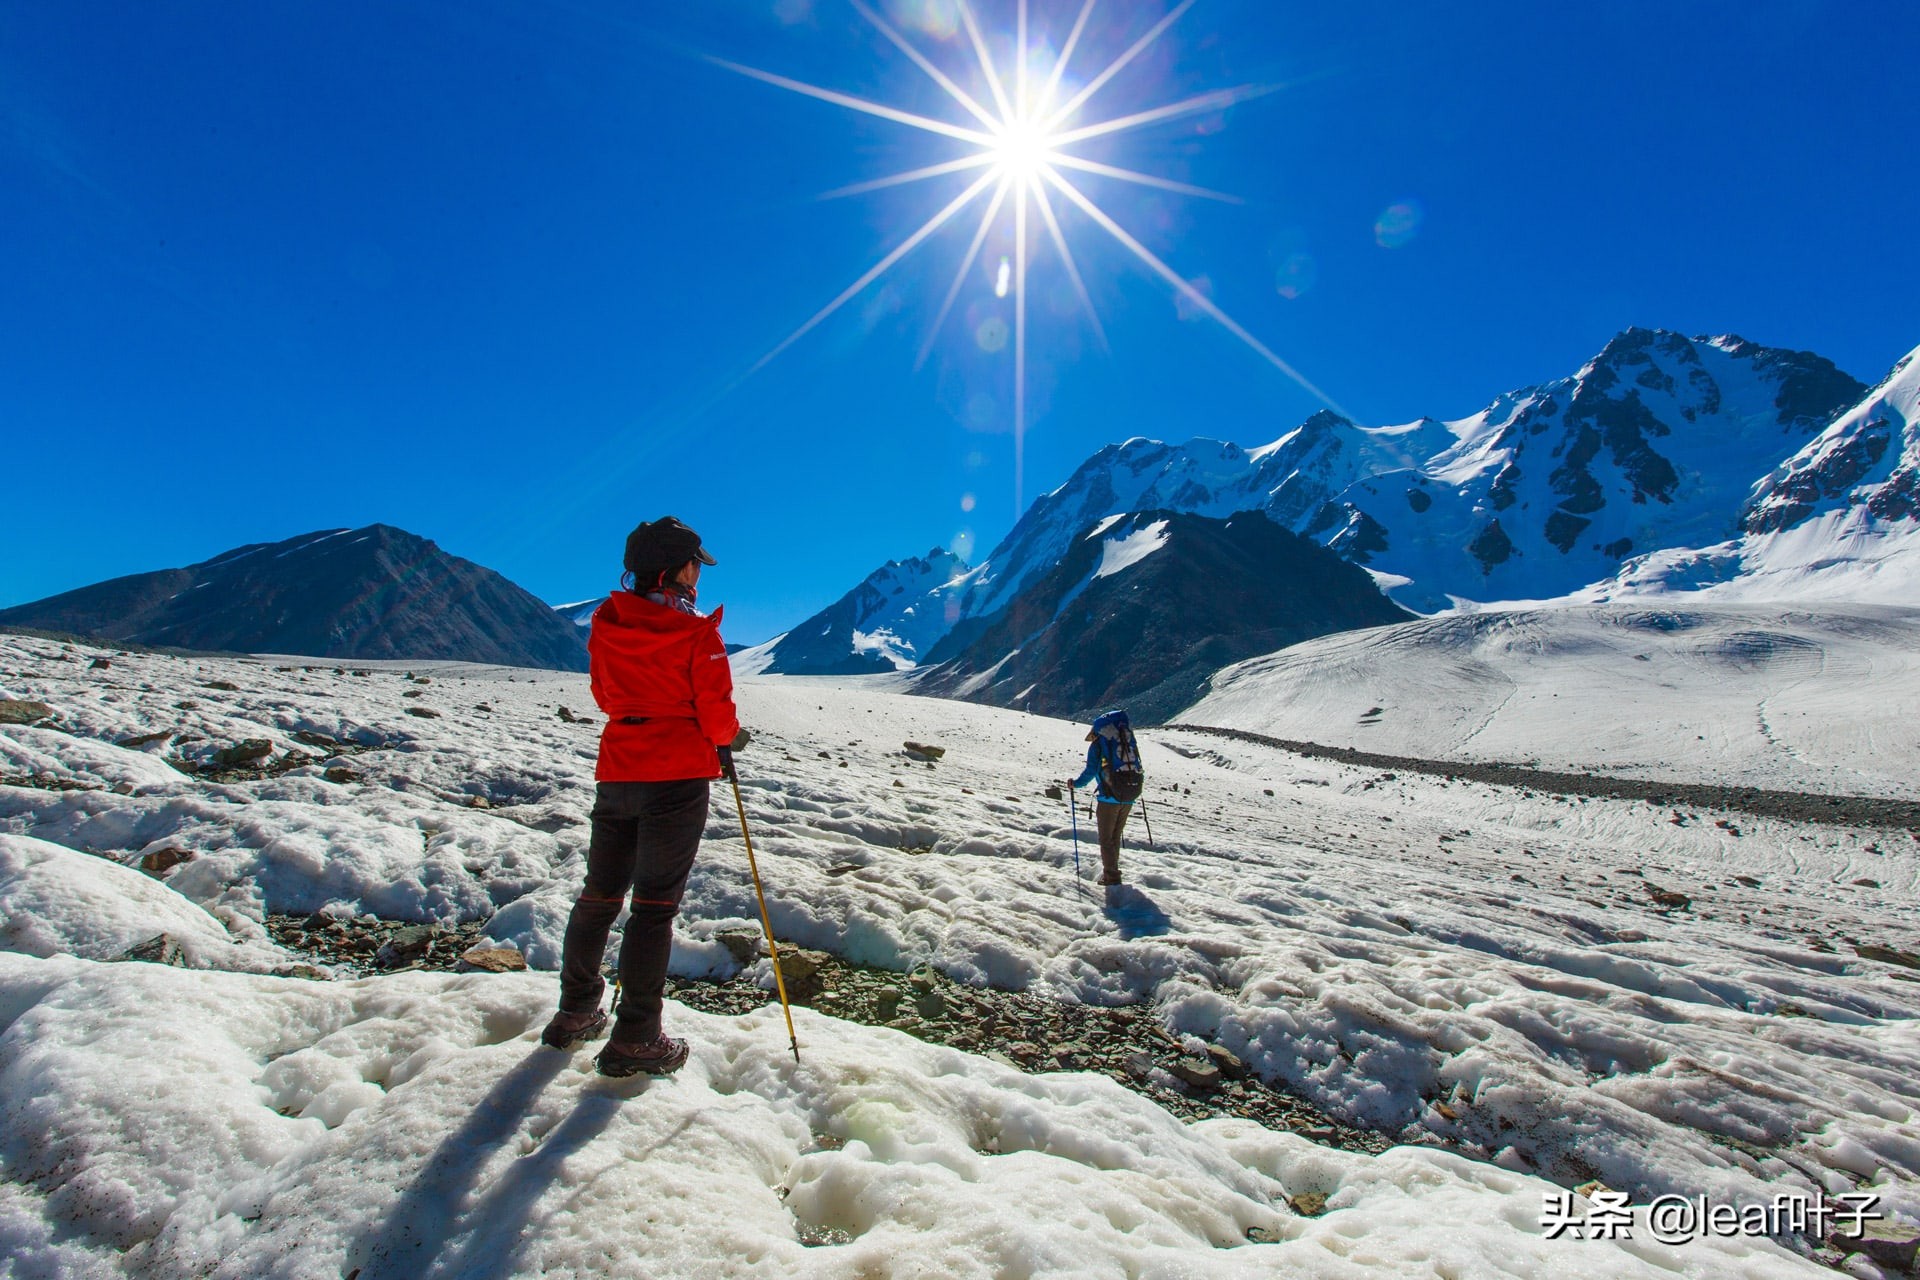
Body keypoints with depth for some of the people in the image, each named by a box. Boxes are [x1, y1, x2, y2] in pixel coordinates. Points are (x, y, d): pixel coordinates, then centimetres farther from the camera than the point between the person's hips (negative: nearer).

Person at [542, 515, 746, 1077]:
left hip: (617, 772, 6)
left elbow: (604, 695, 13)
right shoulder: (695, 632, -13)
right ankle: (635, 1039, 7)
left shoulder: (605, 625, 3)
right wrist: (729, 737, 10)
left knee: (600, 893, 18)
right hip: (679, 778, -5)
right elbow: (716, 712, -11)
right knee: (655, 904, 1)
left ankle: (576, 1013, 31)